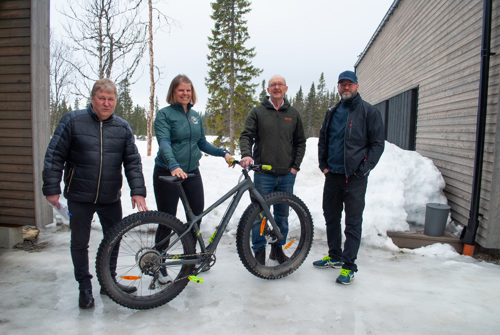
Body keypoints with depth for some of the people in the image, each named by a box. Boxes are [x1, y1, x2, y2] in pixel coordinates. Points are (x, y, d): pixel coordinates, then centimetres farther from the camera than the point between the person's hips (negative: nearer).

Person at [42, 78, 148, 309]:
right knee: (80, 243, 10)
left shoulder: (123, 128, 3)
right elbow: (54, 156, -3)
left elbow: (132, 161, 1)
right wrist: (52, 189, -7)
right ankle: (85, 287, 29)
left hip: (111, 198, 3)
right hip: (79, 197, -2)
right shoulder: (72, 121, -5)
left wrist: (137, 191, -8)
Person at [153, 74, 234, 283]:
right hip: (167, 174, -5)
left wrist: (223, 153, 5)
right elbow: (164, 142, -21)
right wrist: (174, 166, -37)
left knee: (197, 216, 9)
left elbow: (202, 143, 17)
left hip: (192, 173, 6)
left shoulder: (195, 116, 11)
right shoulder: (164, 114, -7)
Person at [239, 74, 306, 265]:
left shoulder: (293, 114, 11)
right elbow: (246, 136, -3)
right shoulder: (257, 112, 4)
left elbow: (300, 142, 14)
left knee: (282, 215, 12)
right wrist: (246, 155, -22)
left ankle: (277, 248, 28)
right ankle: (259, 251, 17)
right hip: (263, 173, -2)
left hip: (287, 175, 3)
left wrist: (295, 166, 4)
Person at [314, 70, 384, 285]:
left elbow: (377, 144, -5)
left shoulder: (368, 112, -3)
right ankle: (335, 256, 31)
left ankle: (349, 266, 9)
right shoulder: (332, 113, 14)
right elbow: (323, 140, 20)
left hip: (355, 178, -6)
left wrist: (363, 170, -11)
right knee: (331, 217, 15)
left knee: (353, 223, 0)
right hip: (332, 175, 6)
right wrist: (323, 164, 9)